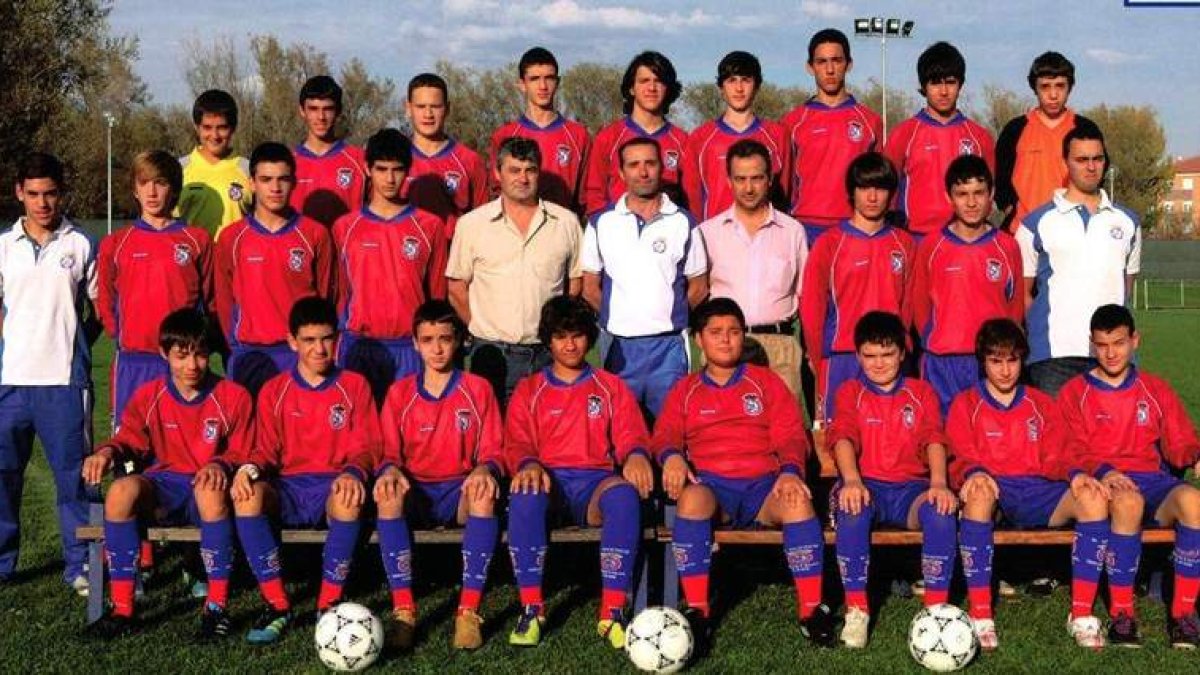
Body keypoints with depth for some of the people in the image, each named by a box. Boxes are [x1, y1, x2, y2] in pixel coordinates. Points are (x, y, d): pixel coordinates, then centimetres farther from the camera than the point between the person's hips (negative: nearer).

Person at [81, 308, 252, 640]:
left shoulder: (234, 397, -1)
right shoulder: (149, 396, 6)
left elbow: (244, 454, 1)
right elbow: (131, 439, 6)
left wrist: (221, 465, -22)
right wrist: (108, 451, -18)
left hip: (209, 485, -3)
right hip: (165, 486, 3)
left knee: (211, 488, -41)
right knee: (122, 489, -31)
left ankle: (217, 606, -31)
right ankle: (122, 609, -25)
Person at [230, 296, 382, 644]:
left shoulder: (354, 386, 9)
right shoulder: (273, 391, 13)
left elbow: (366, 447, 2)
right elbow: (266, 449, 9)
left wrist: (353, 472, -21)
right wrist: (249, 468, -16)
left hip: (334, 486, -1)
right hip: (288, 488, 2)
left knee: (349, 498, -39)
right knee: (247, 494, -33)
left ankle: (329, 605, -24)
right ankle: (277, 605, -26)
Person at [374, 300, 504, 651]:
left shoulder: (478, 389, 7)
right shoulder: (400, 393, 10)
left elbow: (493, 450, 3)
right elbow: (389, 452, 7)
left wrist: (484, 469, -21)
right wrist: (391, 470, -18)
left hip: (461, 489, -1)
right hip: (415, 491, 1)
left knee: (484, 494, -37)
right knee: (388, 496, -35)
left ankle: (469, 610, -36)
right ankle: (403, 609, -35)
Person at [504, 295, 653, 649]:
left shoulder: (611, 387, 22)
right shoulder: (529, 389, 21)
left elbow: (631, 433, 10)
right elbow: (517, 442, 8)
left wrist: (636, 455, -16)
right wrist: (529, 464, -18)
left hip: (596, 482, 0)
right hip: (549, 481, 0)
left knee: (625, 494, -37)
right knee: (524, 494, -38)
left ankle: (613, 611, -38)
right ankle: (531, 607, -34)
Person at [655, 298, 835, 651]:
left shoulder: (766, 383, 20)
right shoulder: (685, 390, 21)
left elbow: (790, 435, 9)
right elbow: (664, 434, 7)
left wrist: (790, 472, -13)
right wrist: (671, 456, -18)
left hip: (763, 484, 0)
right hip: (710, 483, 0)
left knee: (798, 501, -34)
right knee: (692, 498, -38)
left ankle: (812, 610, -27)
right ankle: (697, 611, -35)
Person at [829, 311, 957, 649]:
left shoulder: (921, 392, 18)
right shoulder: (851, 392, 15)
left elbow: (933, 439, 0)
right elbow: (843, 436, -5)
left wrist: (938, 483, -22)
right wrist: (851, 480, -27)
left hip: (910, 487, 1)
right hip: (866, 485, -1)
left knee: (942, 511, -34)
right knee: (852, 510, -37)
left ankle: (936, 607, -27)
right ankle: (856, 609, -31)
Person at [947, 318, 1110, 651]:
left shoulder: (1042, 405, 23)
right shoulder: (965, 405, 15)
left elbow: (1054, 457, 11)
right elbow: (961, 458, 1)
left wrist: (1075, 474, -12)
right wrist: (974, 474, -24)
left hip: (1037, 492, 3)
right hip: (991, 488, -3)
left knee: (1093, 498, -28)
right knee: (979, 493, -41)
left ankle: (1081, 615, -25)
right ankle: (980, 616, -39)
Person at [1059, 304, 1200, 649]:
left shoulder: (1156, 390, 19)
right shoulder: (1075, 393, 11)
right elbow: (1072, 453, 2)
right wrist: (1102, 472, -19)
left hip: (1153, 480, 2)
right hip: (1104, 485, -2)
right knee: (1129, 501, -40)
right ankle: (1121, 612, -30)